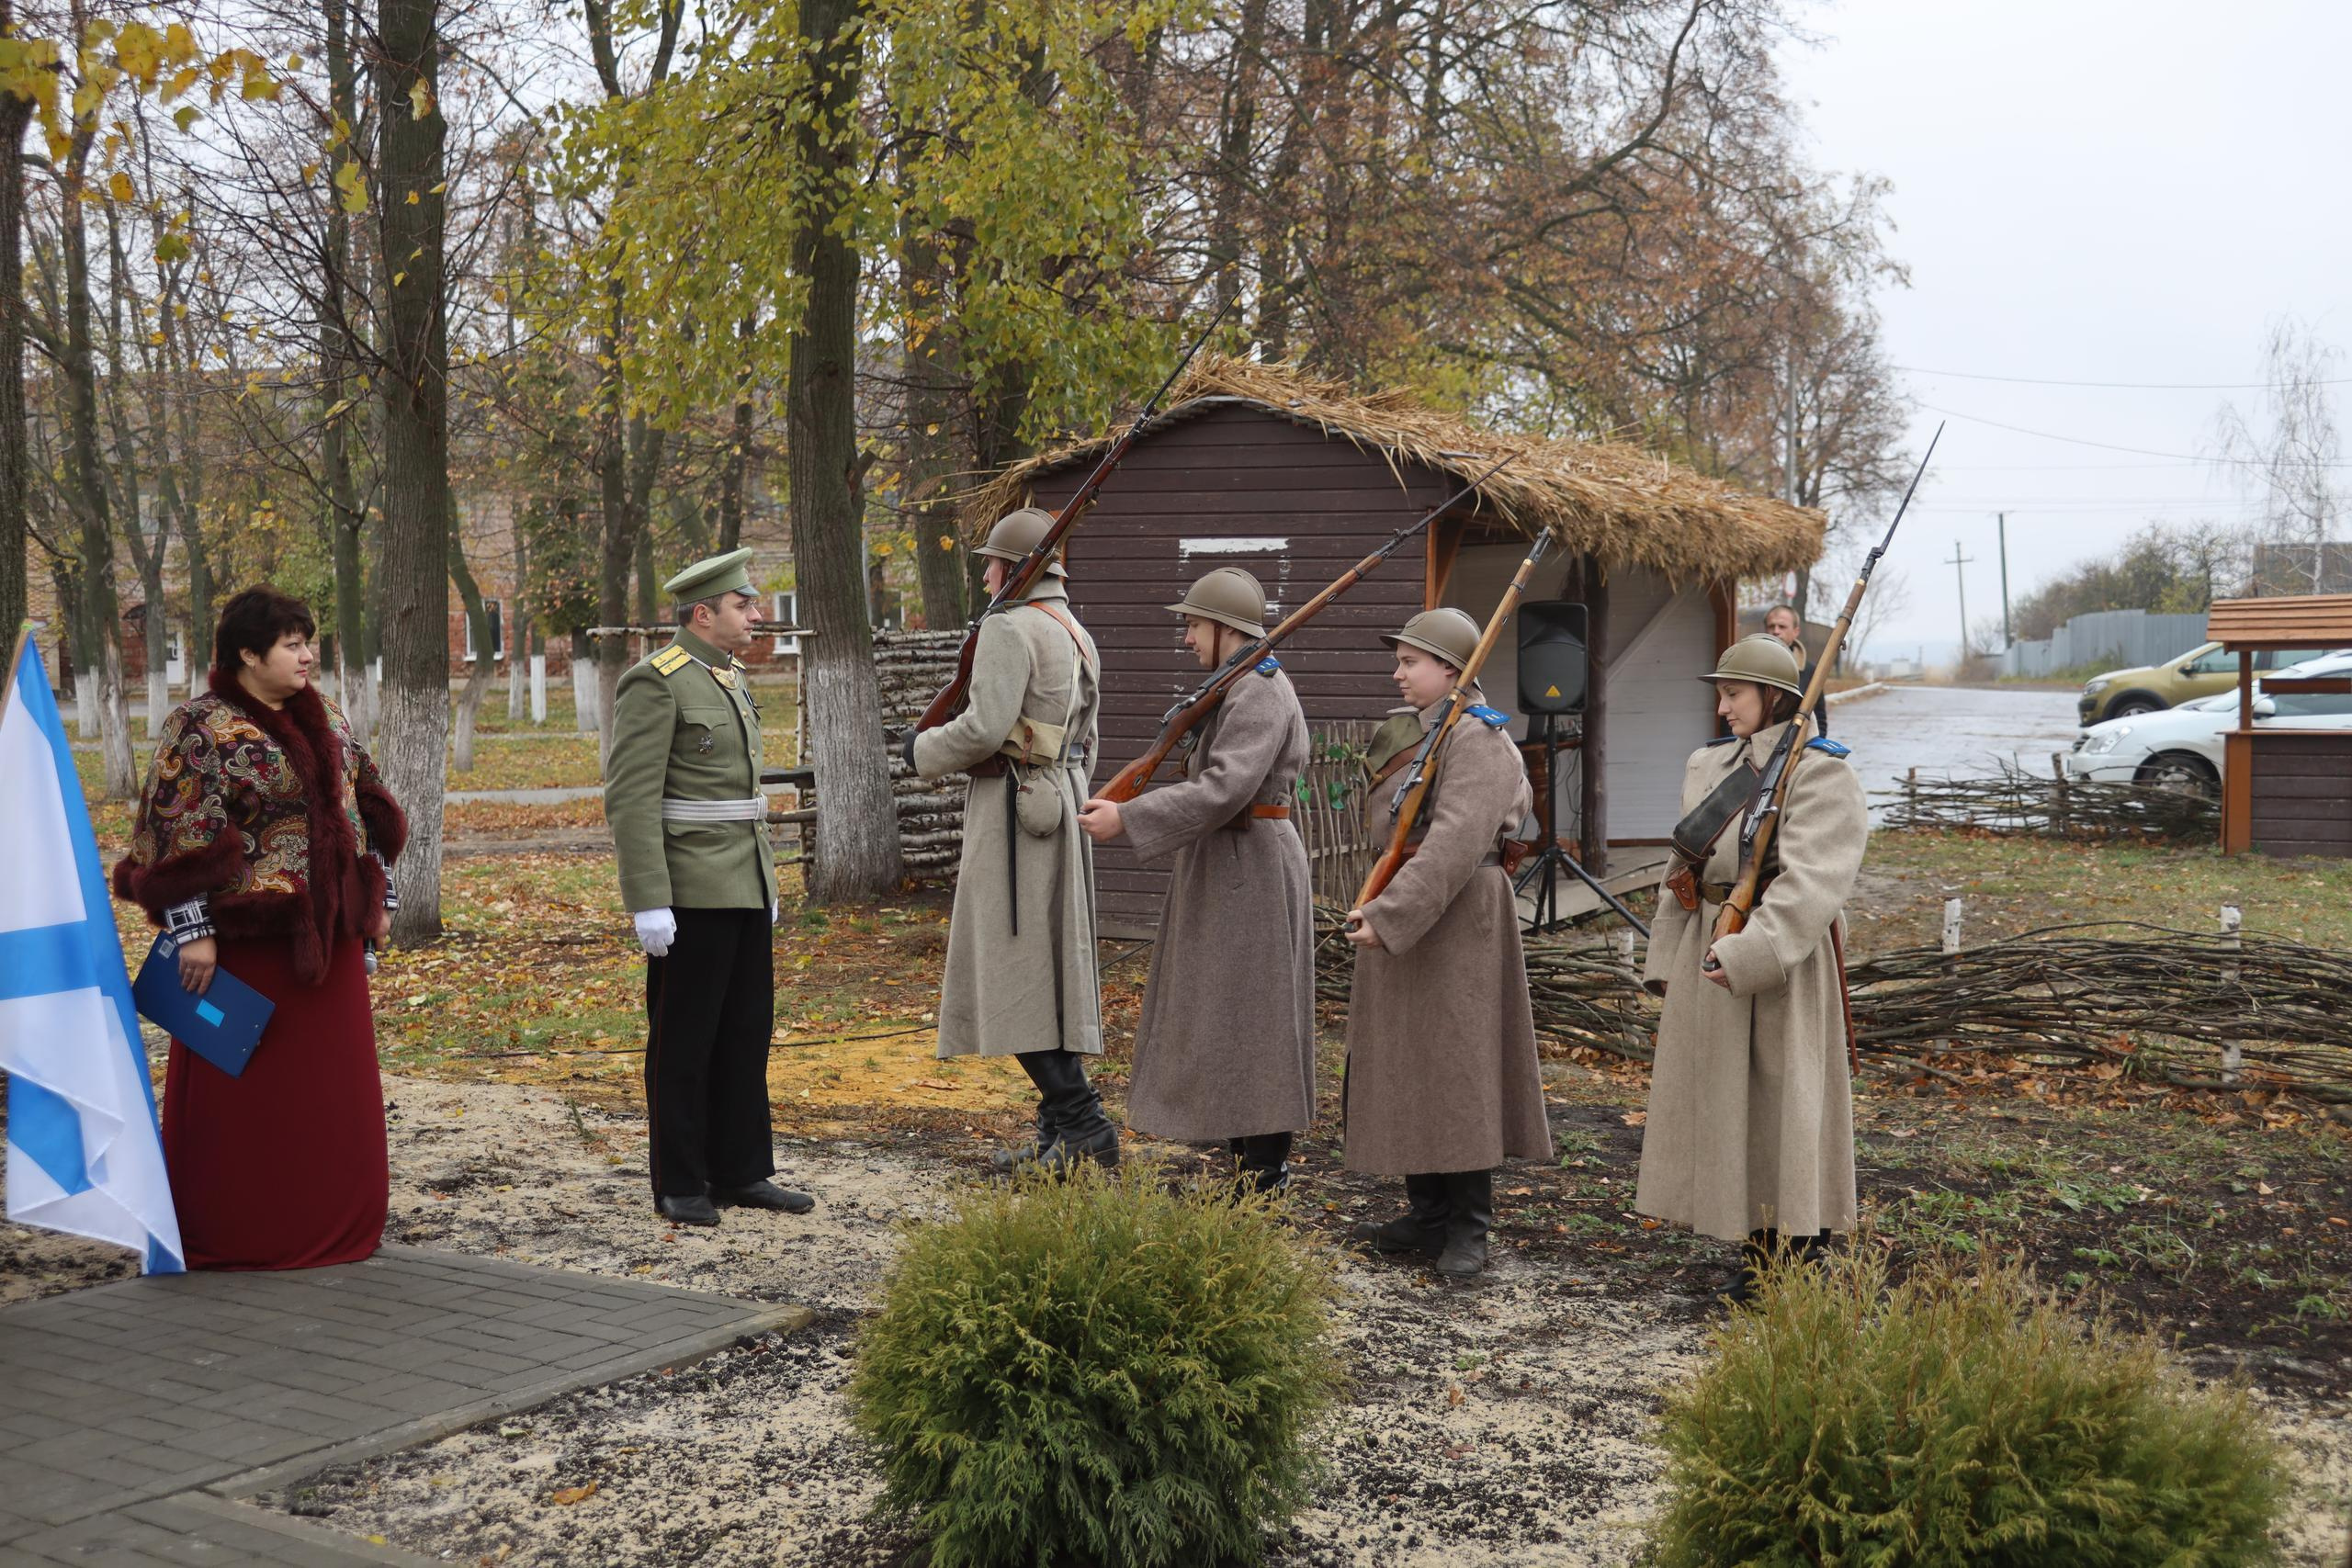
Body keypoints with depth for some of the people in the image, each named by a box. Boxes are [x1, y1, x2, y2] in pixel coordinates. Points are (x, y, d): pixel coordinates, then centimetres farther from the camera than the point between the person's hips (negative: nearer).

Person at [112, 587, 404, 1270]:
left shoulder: (325, 719, 10)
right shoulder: (201, 729, -11)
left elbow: (362, 809, 17)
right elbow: (177, 837, -15)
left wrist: (377, 898, 14)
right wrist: (191, 930, -19)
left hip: (326, 936, 7)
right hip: (247, 938, -7)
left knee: (332, 1083, 12)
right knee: (244, 1089, 2)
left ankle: (331, 1223, 24)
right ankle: (235, 1233, 14)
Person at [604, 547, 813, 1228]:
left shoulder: (732, 679, 15)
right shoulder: (654, 681, -12)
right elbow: (630, 798, -17)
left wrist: (767, 883, 21)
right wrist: (649, 903, -21)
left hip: (744, 889, 8)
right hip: (691, 893, -8)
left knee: (746, 1033, 11)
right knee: (683, 1041, 1)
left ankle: (740, 1171, 19)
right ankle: (679, 1184, 11)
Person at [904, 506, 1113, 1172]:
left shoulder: (1010, 628, -13)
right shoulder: (1077, 637, 16)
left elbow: (985, 728, -21)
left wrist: (924, 750, -4)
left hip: (1011, 808, -9)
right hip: (1060, 804, 9)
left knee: (1012, 971, -7)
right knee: (1049, 961, 11)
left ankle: (1081, 1118, -12)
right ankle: (1060, 1126, 13)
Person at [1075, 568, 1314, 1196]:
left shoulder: (1259, 693, -17)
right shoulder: (1238, 689, 16)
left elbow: (1223, 789, -27)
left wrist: (1127, 819, -27)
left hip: (1249, 870, -11)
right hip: (1225, 868, 11)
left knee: (1247, 1023, -5)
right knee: (1223, 1023, 13)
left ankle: (1264, 1176, 2)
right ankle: (1251, 1164, 20)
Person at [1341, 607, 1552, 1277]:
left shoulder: (1477, 739, -15)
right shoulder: (1407, 730, 14)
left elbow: (1454, 844, -25)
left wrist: (1389, 912, -29)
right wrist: (1379, 907, 11)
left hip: (1456, 920, -9)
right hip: (1402, 912, 9)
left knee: (1456, 1063, -3)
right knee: (1405, 1065, 12)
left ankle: (1469, 1226, 6)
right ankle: (1429, 1212, 23)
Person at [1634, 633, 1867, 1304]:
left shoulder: (1818, 773, -11)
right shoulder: (1710, 765, 11)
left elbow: (1811, 884, -21)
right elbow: (1683, 866, 15)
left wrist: (1749, 955, -28)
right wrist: (1667, 960, 12)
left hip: (1779, 960, -7)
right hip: (1712, 957, 7)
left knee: (1783, 1104, -1)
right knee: (1724, 1101, 12)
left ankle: (1801, 1263, 11)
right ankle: (1760, 1249, 24)